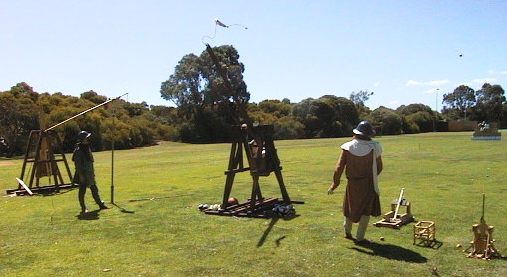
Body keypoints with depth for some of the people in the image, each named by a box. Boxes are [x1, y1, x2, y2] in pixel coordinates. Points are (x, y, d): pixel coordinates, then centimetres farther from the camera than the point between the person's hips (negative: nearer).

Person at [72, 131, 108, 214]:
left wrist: (92, 171, 20)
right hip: (83, 174, -9)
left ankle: (100, 204, 22)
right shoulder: (78, 150, -15)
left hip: (90, 174, 9)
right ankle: (83, 208, 10)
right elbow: (77, 164, -18)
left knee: (94, 189, 14)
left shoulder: (87, 148, 12)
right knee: (82, 190, 2)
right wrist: (81, 175, -20)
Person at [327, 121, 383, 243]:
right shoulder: (374, 147, -11)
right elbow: (379, 167, -1)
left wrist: (335, 183, -4)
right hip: (368, 183, -2)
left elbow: (339, 166, -11)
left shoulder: (348, 147, -9)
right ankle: (360, 237, 9)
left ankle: (347, 232, 36)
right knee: (366, 210, 10)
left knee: (350, 207, 20)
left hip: (352, 183, 2)